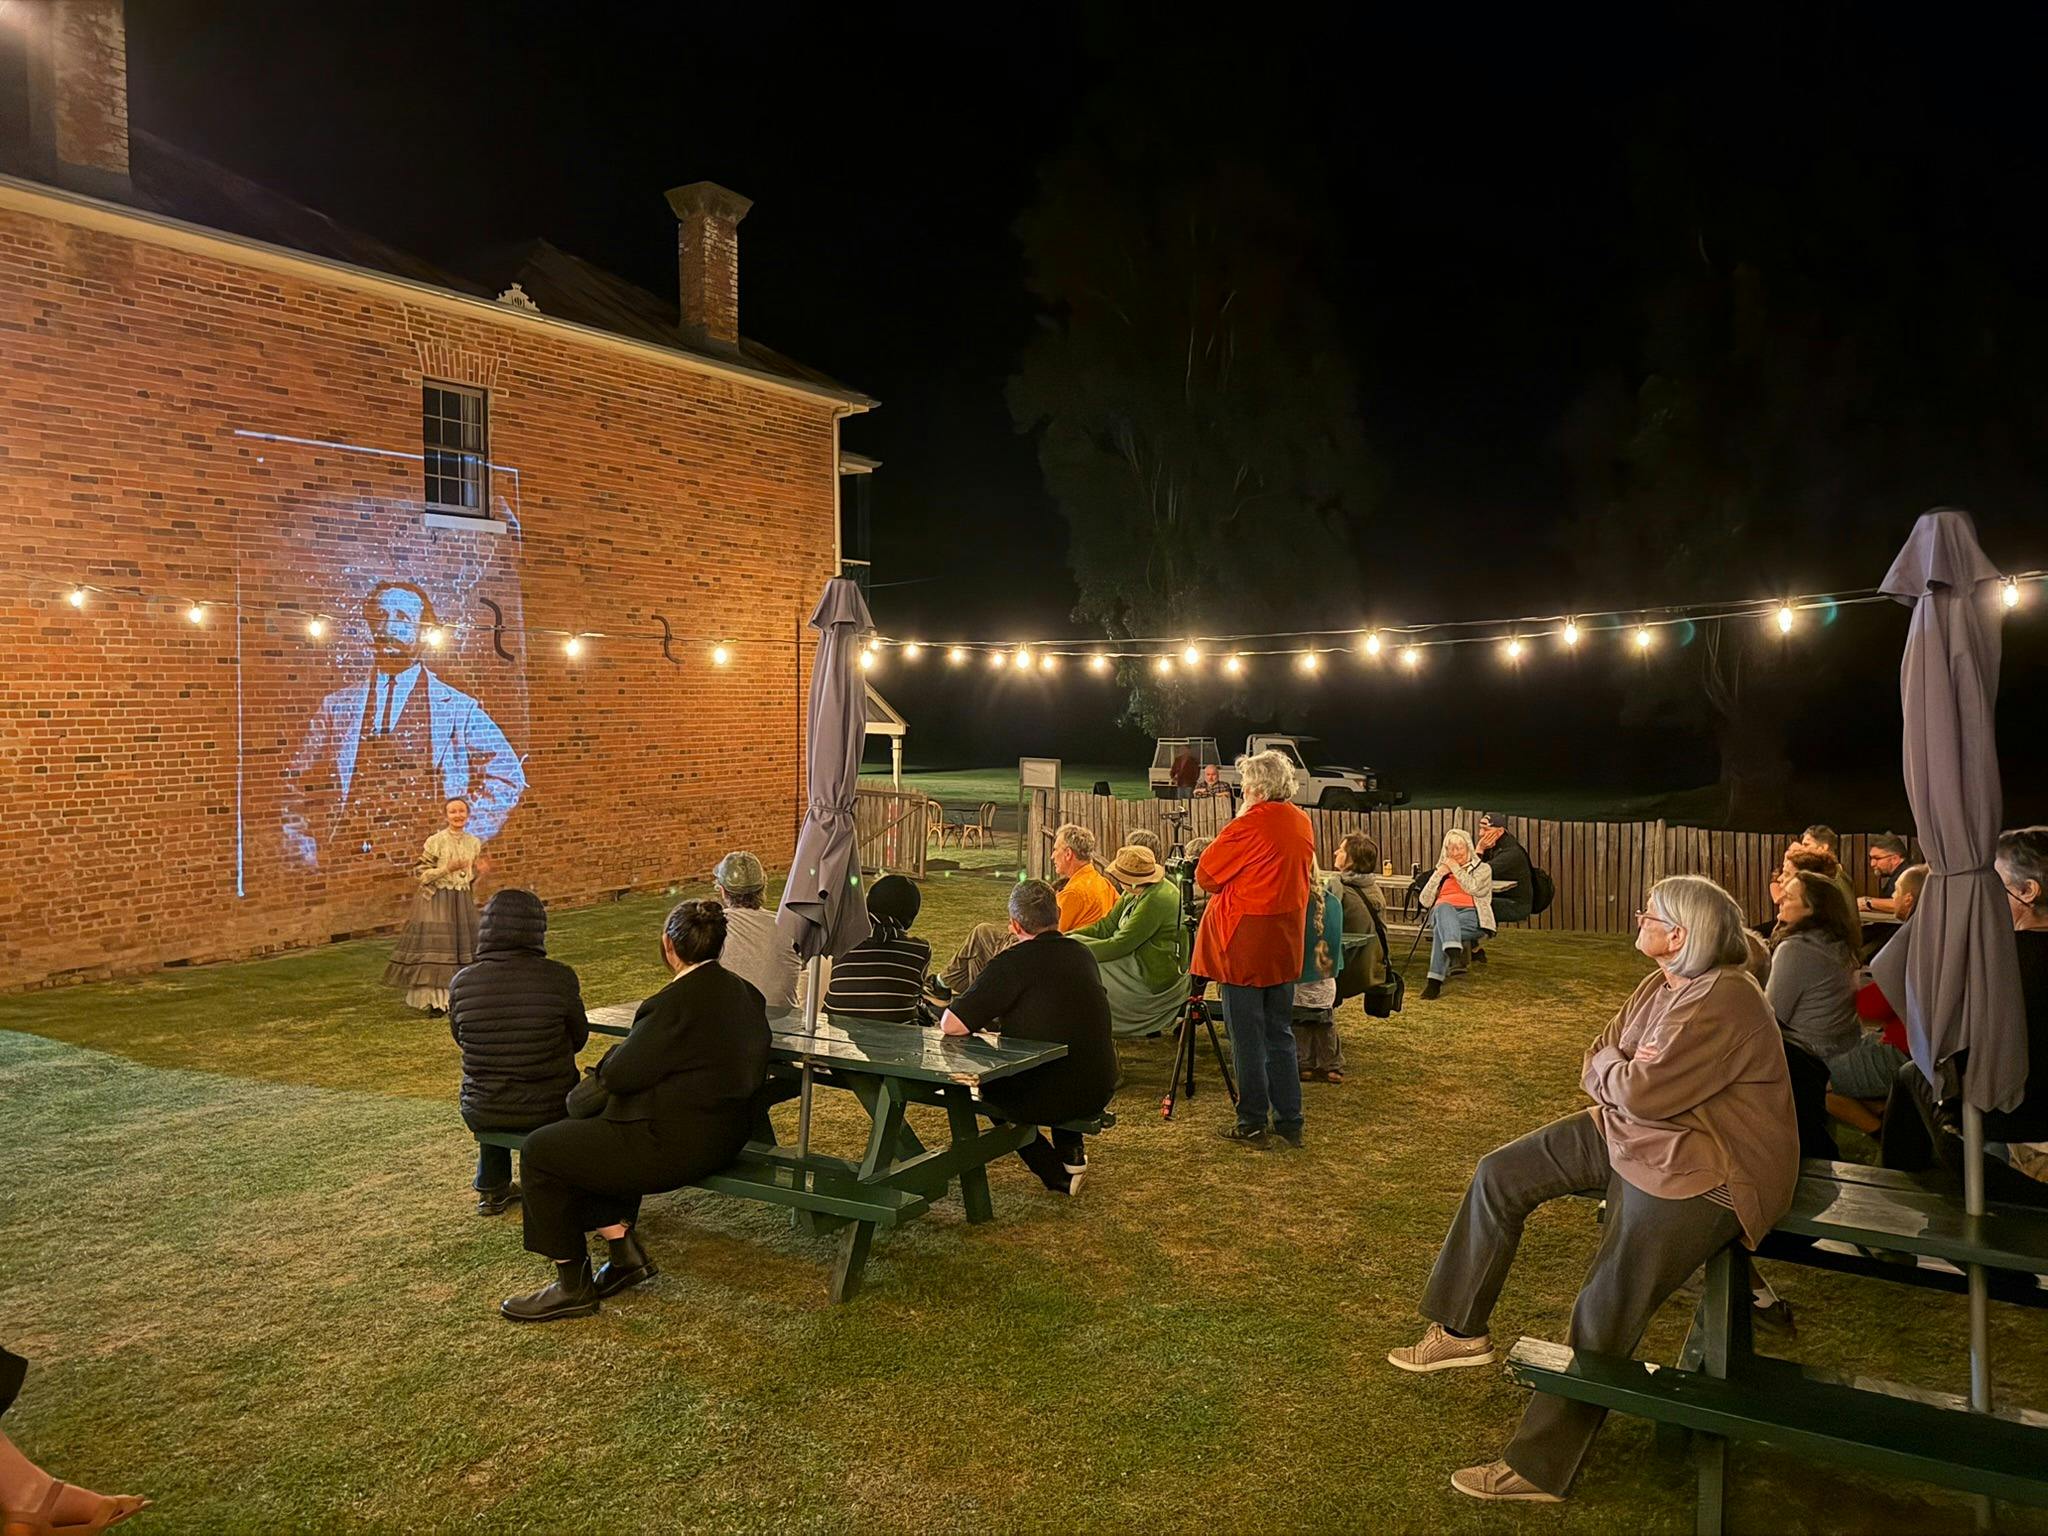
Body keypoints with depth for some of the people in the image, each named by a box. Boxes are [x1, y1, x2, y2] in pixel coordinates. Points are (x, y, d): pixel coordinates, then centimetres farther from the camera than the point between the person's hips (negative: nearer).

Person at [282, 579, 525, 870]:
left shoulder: (460, 709, 7)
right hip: (345, 865, 2)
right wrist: (305, 852, 4)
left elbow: (507, 777, 3)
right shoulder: (337, 706, 15)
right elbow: (297, 786, 17)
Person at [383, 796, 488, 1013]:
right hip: (437, 900, -5)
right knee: (436, 945, -4)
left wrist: (478, 871, -5)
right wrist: (447, 868, -21)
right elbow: (420, 873, -11)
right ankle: (435, 1000, 3)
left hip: (463, 900, 5)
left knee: (463, 946, 9)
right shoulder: (436, 841, -11)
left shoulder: (474, 842, 4)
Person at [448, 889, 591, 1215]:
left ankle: (491, 1189, 44)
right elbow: (579, 1038, -1)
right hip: (548, 1111, -2)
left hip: (480, 1114, 2)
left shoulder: (462, 982, -11)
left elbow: (461, 1040, 8)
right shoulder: (559, 977, -17)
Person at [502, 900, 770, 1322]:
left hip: (677, 1145, -10)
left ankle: (572, 1285, 14)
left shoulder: (677, 1002, -24)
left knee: (540, 1151, 5)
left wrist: (613, 1055, 4)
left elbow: (619, 1074, -18)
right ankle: (625, 1252, 24)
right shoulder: (744, 992, 4)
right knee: (582, 1133, 27)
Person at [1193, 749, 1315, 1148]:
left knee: (1247, 1037, 3)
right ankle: (1290, 1121, 18)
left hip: (1244, 945, -7)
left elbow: (1204, 876, -10)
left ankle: (1252, 1124, 9)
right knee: (1280, 1034, 14)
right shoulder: (1303, 823, 6)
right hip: (1284, 945, 7)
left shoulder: (1250, 823, -17)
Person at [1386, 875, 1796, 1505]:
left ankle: (1539, 1468, 3)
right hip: (1633, 1134, 10)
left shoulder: (1721, 1004, -24)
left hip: (1701, 1176, -10)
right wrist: (1625, 1071, -13)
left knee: (1603, 1317, -11)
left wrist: (1612, 1070, -7)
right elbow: (1596, 1064, 8)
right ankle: (1461, 1330, 17)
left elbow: (1643, 1094, -28)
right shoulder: (1662, 984, 7)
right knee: (1499, 1174, 6)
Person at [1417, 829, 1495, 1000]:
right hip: (1442, 912, 2)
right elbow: (1425, 901, 18)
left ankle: (1436, 979, -48)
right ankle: (1454, 951, -65)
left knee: (1442, 929, -37)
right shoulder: (1441, 870, 31)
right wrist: (1439, 874, 10)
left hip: (1471, 914, -2)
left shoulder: (1482, 868, 21)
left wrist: (1456, 869, 7)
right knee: (1443, 908, -39)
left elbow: (1472, 888, -4)